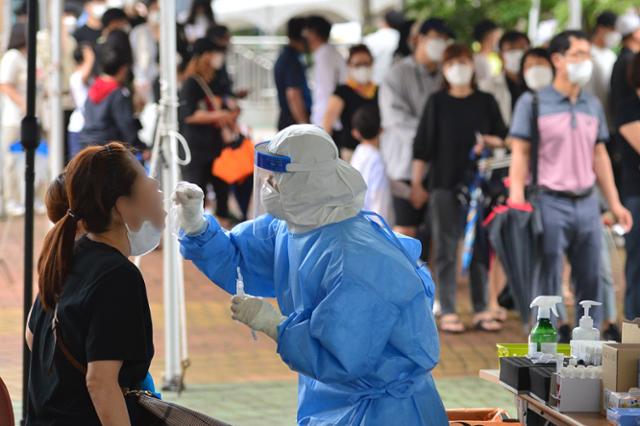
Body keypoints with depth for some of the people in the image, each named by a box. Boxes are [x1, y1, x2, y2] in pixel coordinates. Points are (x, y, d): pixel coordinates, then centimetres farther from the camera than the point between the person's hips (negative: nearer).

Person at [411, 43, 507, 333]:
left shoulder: (486, 102, 8)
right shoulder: (437, 102, 5)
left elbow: (503, 138, 11)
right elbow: (422, 145, 4)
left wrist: (489, 141, -11)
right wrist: (416, 183, -1)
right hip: (444, 183, -1)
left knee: (480, 248, 3)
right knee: (446, 249, -1)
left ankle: (481, 311, 8)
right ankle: (447, 312, 2)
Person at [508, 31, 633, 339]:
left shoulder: (593, 105, 12)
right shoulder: (533, 102, -3)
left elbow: (600, 156, 16)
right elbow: (520, 154, -6)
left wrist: (615, 204, 12)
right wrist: (517, 203, -14)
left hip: (587, 202, 5)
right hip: (550, 202, -5)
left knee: (591, 279, 8)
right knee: (548, 281, -1)